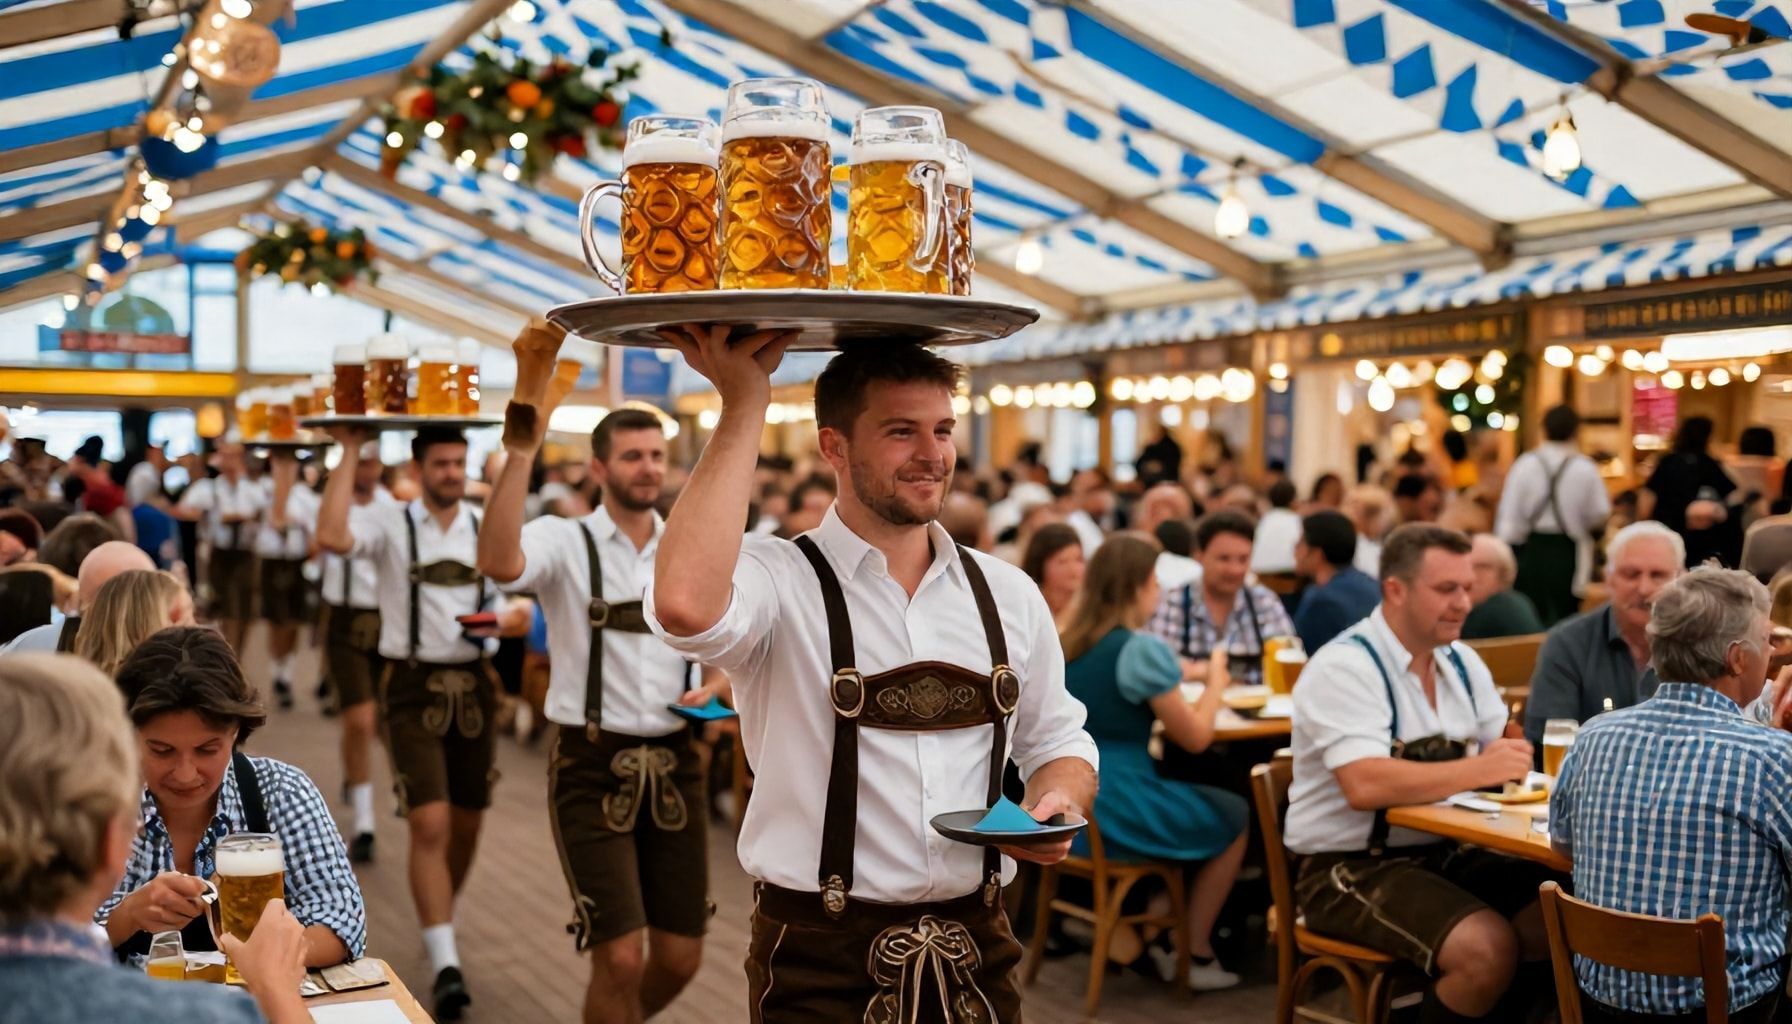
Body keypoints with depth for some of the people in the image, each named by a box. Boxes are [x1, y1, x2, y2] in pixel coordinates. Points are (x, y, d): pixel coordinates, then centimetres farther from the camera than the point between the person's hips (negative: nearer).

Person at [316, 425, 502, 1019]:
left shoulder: (488, 530, 6)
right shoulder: (390, 526, -4)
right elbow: (331, 537, -25)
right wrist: (350, 453, -19)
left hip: (474, 684, 4)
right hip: (413, 686, -4)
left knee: (467, 823, 14)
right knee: (430, 825, -12)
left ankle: (440, 922, 38)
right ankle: (445, 964, -9)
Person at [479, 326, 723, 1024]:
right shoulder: (566, 541, -9)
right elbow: (498, 564, -33)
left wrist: (717, 684, -4)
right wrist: (522, 447, -43)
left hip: (674, 765, 5)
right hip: (593, 767, -4)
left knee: (680, 958, 11)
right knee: (621, 958, -7)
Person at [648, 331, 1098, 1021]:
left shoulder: (1008, 595, 4)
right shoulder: (781, 580, -12)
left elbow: (1057, 741, 16)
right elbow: (686, 607, -34)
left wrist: (1057, 802, -8)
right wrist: (745, 405, -26)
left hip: (975, 955, 5)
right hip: (819, 965, -4)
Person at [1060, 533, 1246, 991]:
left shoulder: (1068, 644, 5)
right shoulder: (1142, 649, -18)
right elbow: (1195, 738, -10)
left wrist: (1183, 676, 16)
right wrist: (1215, 681, 6)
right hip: (1116, 815, -8)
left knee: (1201, 803, 29)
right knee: (1234, 816, 16)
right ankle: (1194, 956, 20)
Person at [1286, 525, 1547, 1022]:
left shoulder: (1462, 662, 11)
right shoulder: (1344, 667, -15)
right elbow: (1364, 786, -27)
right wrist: (1477, 770, -24)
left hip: (1444, 853, 8)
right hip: (1352, 867, -7)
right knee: (1488, 948, -27)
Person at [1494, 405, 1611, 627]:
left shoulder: (1524, 464, -4)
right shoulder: (1586, 468, -6)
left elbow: (1508, 517, -5)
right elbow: (1599, 516, 0)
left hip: (1531, 551, 1)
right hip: (1567, 553, -1)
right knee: (1562, 623, 6)